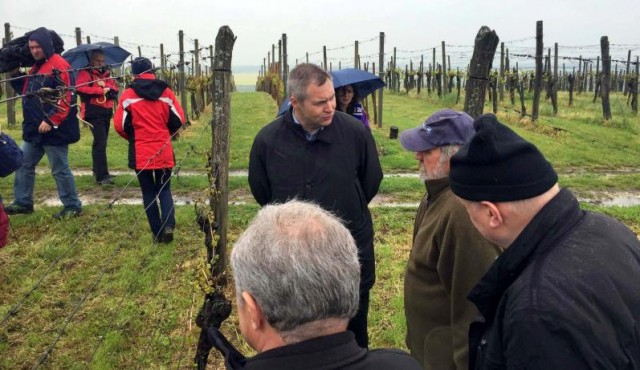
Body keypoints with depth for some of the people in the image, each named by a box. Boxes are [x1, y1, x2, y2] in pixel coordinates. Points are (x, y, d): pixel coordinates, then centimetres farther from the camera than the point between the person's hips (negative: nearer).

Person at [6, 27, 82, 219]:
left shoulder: (58, 65, -13)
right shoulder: (36, 67, 16)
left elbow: (64, 98, -20)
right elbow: (26, 92, 24)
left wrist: (50, 120, -24)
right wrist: (16, 75, 9)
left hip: (54, 129, -9)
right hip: (34, 128, 9)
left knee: (60, 169, -1)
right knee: (23, 165, 14)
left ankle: (73, 206, 11)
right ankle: (22, 203, 25)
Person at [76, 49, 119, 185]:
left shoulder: (107, 74, 18)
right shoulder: (85, 73, -2)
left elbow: (115, 89, 10)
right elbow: (80, 88, -18)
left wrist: (110, 90, -13)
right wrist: (101, 90, -17)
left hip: (106, 111, 7)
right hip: (94, 112, -7)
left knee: (101, 142, 16)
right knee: (100, 142, -15)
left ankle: (98, 170, 28)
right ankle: (102, 175, -17)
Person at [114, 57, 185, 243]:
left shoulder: (128, 95, -5)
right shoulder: (165, 92, -1)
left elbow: (119, 125, -3)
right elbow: (179, 119, 2)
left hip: (141, 153, -1)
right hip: (164, 151, 1)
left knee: (148, 193, 10)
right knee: (164, 190, 13)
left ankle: (157, 233, 10)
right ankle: (168, 225, -9)